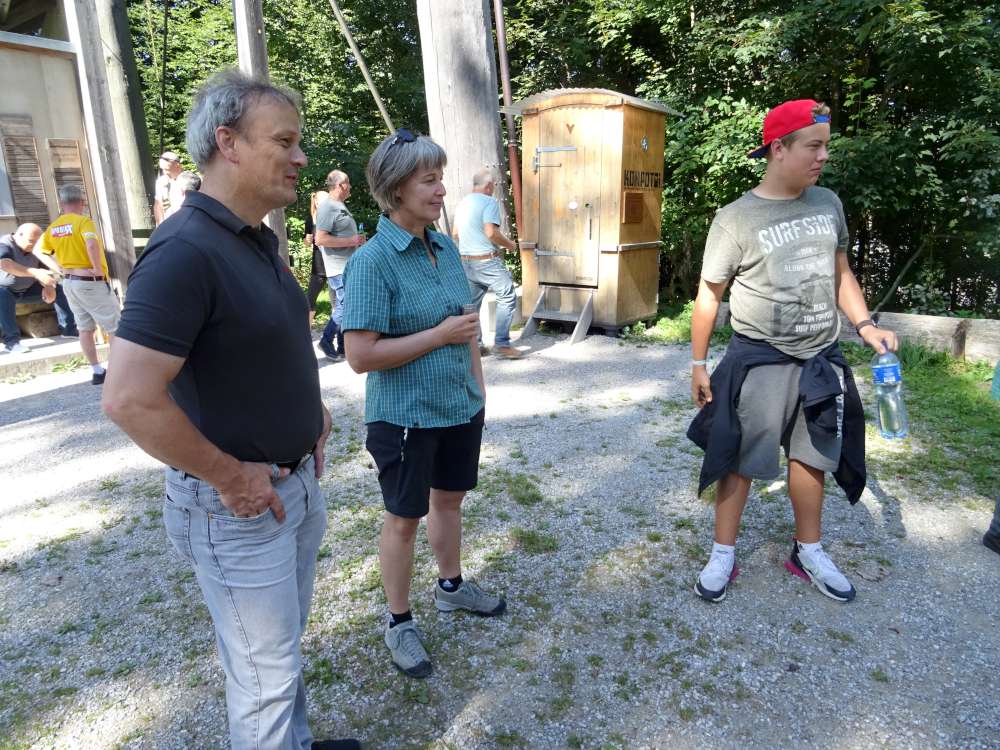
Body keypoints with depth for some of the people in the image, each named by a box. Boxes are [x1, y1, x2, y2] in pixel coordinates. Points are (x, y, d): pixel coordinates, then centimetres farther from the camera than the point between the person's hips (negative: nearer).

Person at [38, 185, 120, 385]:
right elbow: (91, 244, -32)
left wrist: (59, 268, 15)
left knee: (85, 328, 12)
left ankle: (97, 372, 16)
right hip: (91, 282, -7)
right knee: (114, 327, 0)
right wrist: (98, 269, -22)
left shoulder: (53, 227, 8)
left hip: (69, 282, 7)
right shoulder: (84, 221, -14)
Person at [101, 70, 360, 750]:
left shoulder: (260, 241, 6)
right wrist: (230, 478, -19)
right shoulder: (185, 252, -23)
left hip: (298, 480, 9)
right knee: (266, 673, 10)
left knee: (286, 644, 27)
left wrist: (313, 415, 10)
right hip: (239, 504, -9)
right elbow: (130, 399, -29)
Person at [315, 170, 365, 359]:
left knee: (342, 307, 12)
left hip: (348, 266, 10)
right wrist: (351, 241, -19)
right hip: (339, 268, -10)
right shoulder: (328, 207, -14)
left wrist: (357, 240, 13)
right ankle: (326, 340, 5)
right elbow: (320, 239, -22)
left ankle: (342, 347, 18)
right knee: (345, 306, -9)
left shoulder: (340, 206, 17)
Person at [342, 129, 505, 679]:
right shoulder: (372, 261, -18)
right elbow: (361, 355, -24)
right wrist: (440, 334, -21)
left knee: (449, 497, 22)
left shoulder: (446, 248, 3)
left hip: (460, 408, 7)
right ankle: (398, 623, 30)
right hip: (405, 417, -6)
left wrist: (478, 383, 13)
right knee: (404, 517, 9)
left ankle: (451, 586, 46)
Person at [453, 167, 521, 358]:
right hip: (487, 261, -8)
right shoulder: (489, 202, -10)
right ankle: (501, 343, -5)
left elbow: (455, 234, 20)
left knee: (472, 304, 13)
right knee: (507, 297, -1)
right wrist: (509, 244, -5)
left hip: (466, 261, 8)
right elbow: (491, 233, -20)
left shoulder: (462, 203, 13)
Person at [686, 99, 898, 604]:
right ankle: (723, 557, 20)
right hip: (759, 361, -5)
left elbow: (840, 273, 15)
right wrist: (698, 363, -4)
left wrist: (864, 325, 0)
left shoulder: (828, 204, 5)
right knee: (740, 459, 3)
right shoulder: (736, 218, -11)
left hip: (821, 359, 5)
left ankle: (808, 552, 33)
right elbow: (709, 295, -6)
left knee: (810, 455, 15)